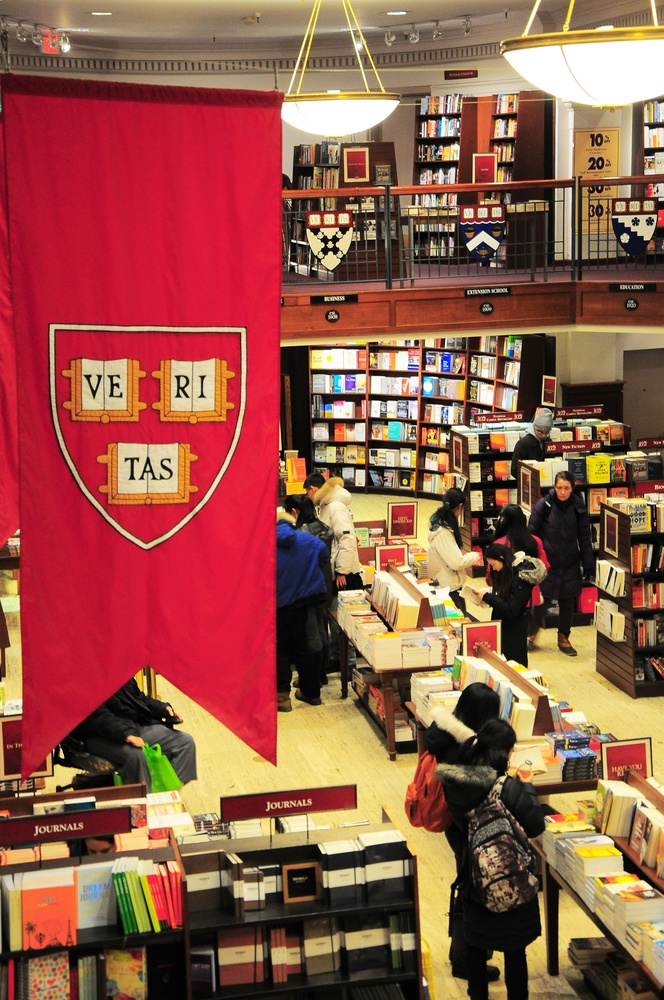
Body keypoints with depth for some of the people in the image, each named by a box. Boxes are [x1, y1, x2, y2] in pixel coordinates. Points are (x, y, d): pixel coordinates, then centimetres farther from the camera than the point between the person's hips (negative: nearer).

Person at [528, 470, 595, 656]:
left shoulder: (578, 507, -2)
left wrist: (588, 565, 3)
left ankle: (563, 638, 27)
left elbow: (585, 539, 5)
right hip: (547, 562, -3)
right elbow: (531, 534, -4)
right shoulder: (543, 505, -10)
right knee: (543, 599, -3)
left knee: (567, 602, 10)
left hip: (570, 564, 3)